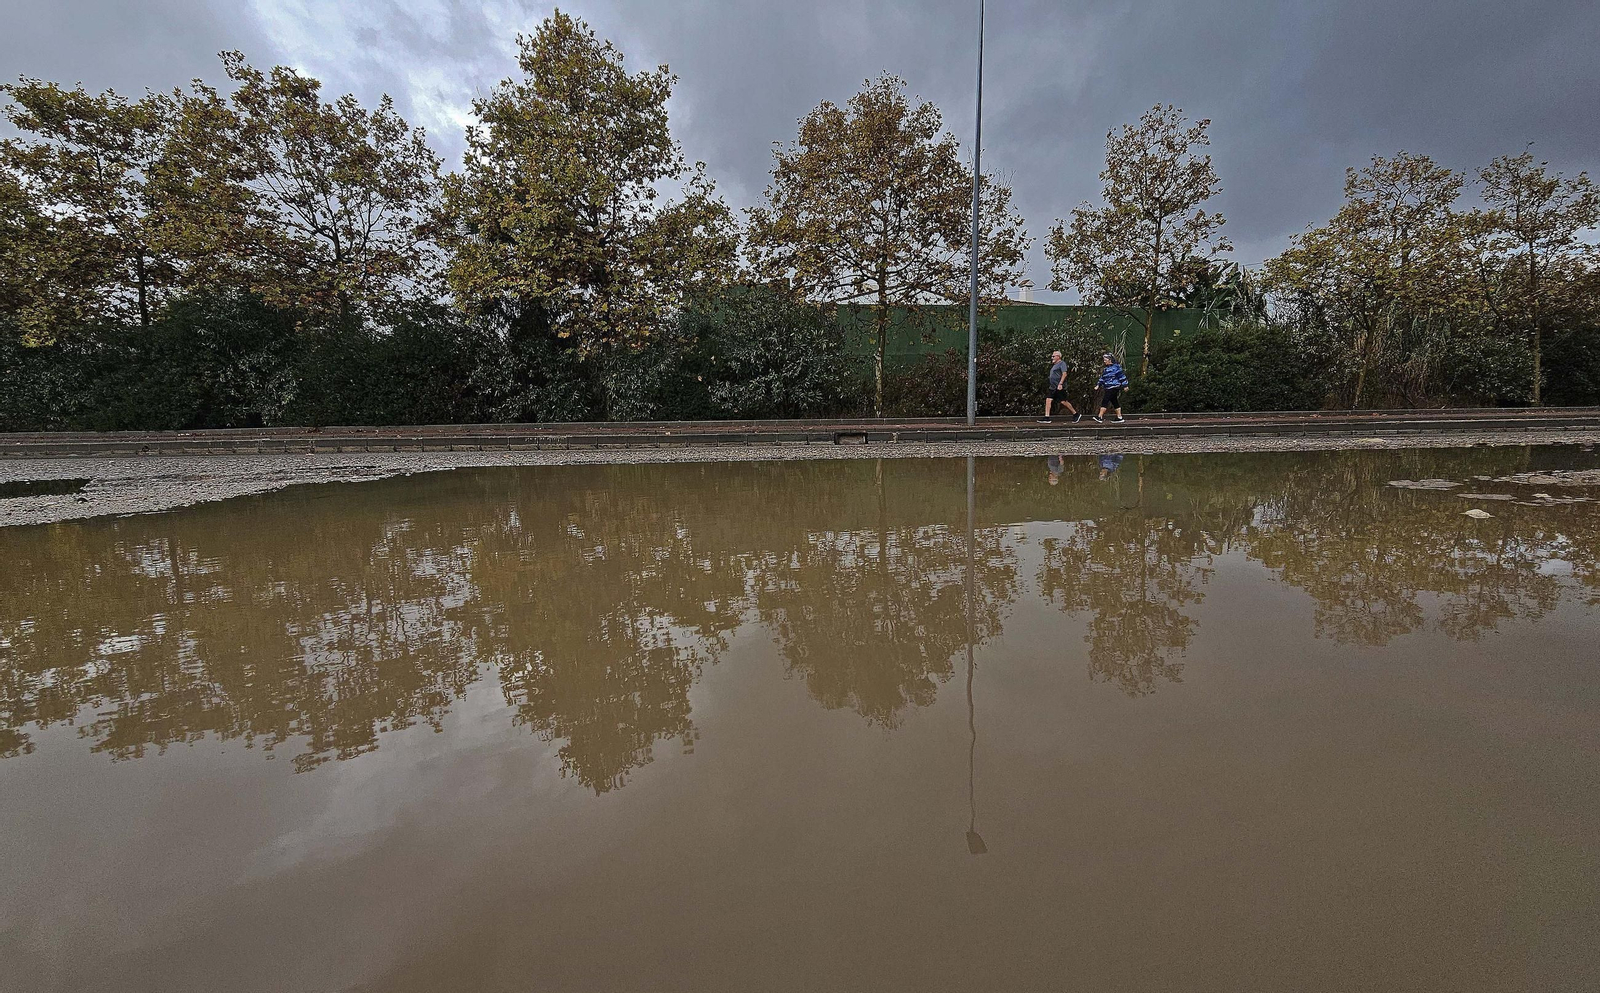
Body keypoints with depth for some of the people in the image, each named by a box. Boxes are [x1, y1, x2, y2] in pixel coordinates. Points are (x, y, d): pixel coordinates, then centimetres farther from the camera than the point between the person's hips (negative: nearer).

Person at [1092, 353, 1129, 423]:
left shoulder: (1116, 367, -8)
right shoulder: (1105, 369, 16)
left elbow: (1121, 376, -8)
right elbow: (1102, 378, 20)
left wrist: (1124, 385, -8)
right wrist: (1098, 385, 8)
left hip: (1114, 387, -9)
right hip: (1108, 388, 9)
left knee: (1105, 401, -13)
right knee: (1114, 402, 10)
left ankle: (1100, 417, -15)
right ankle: (1119, 417, 15)